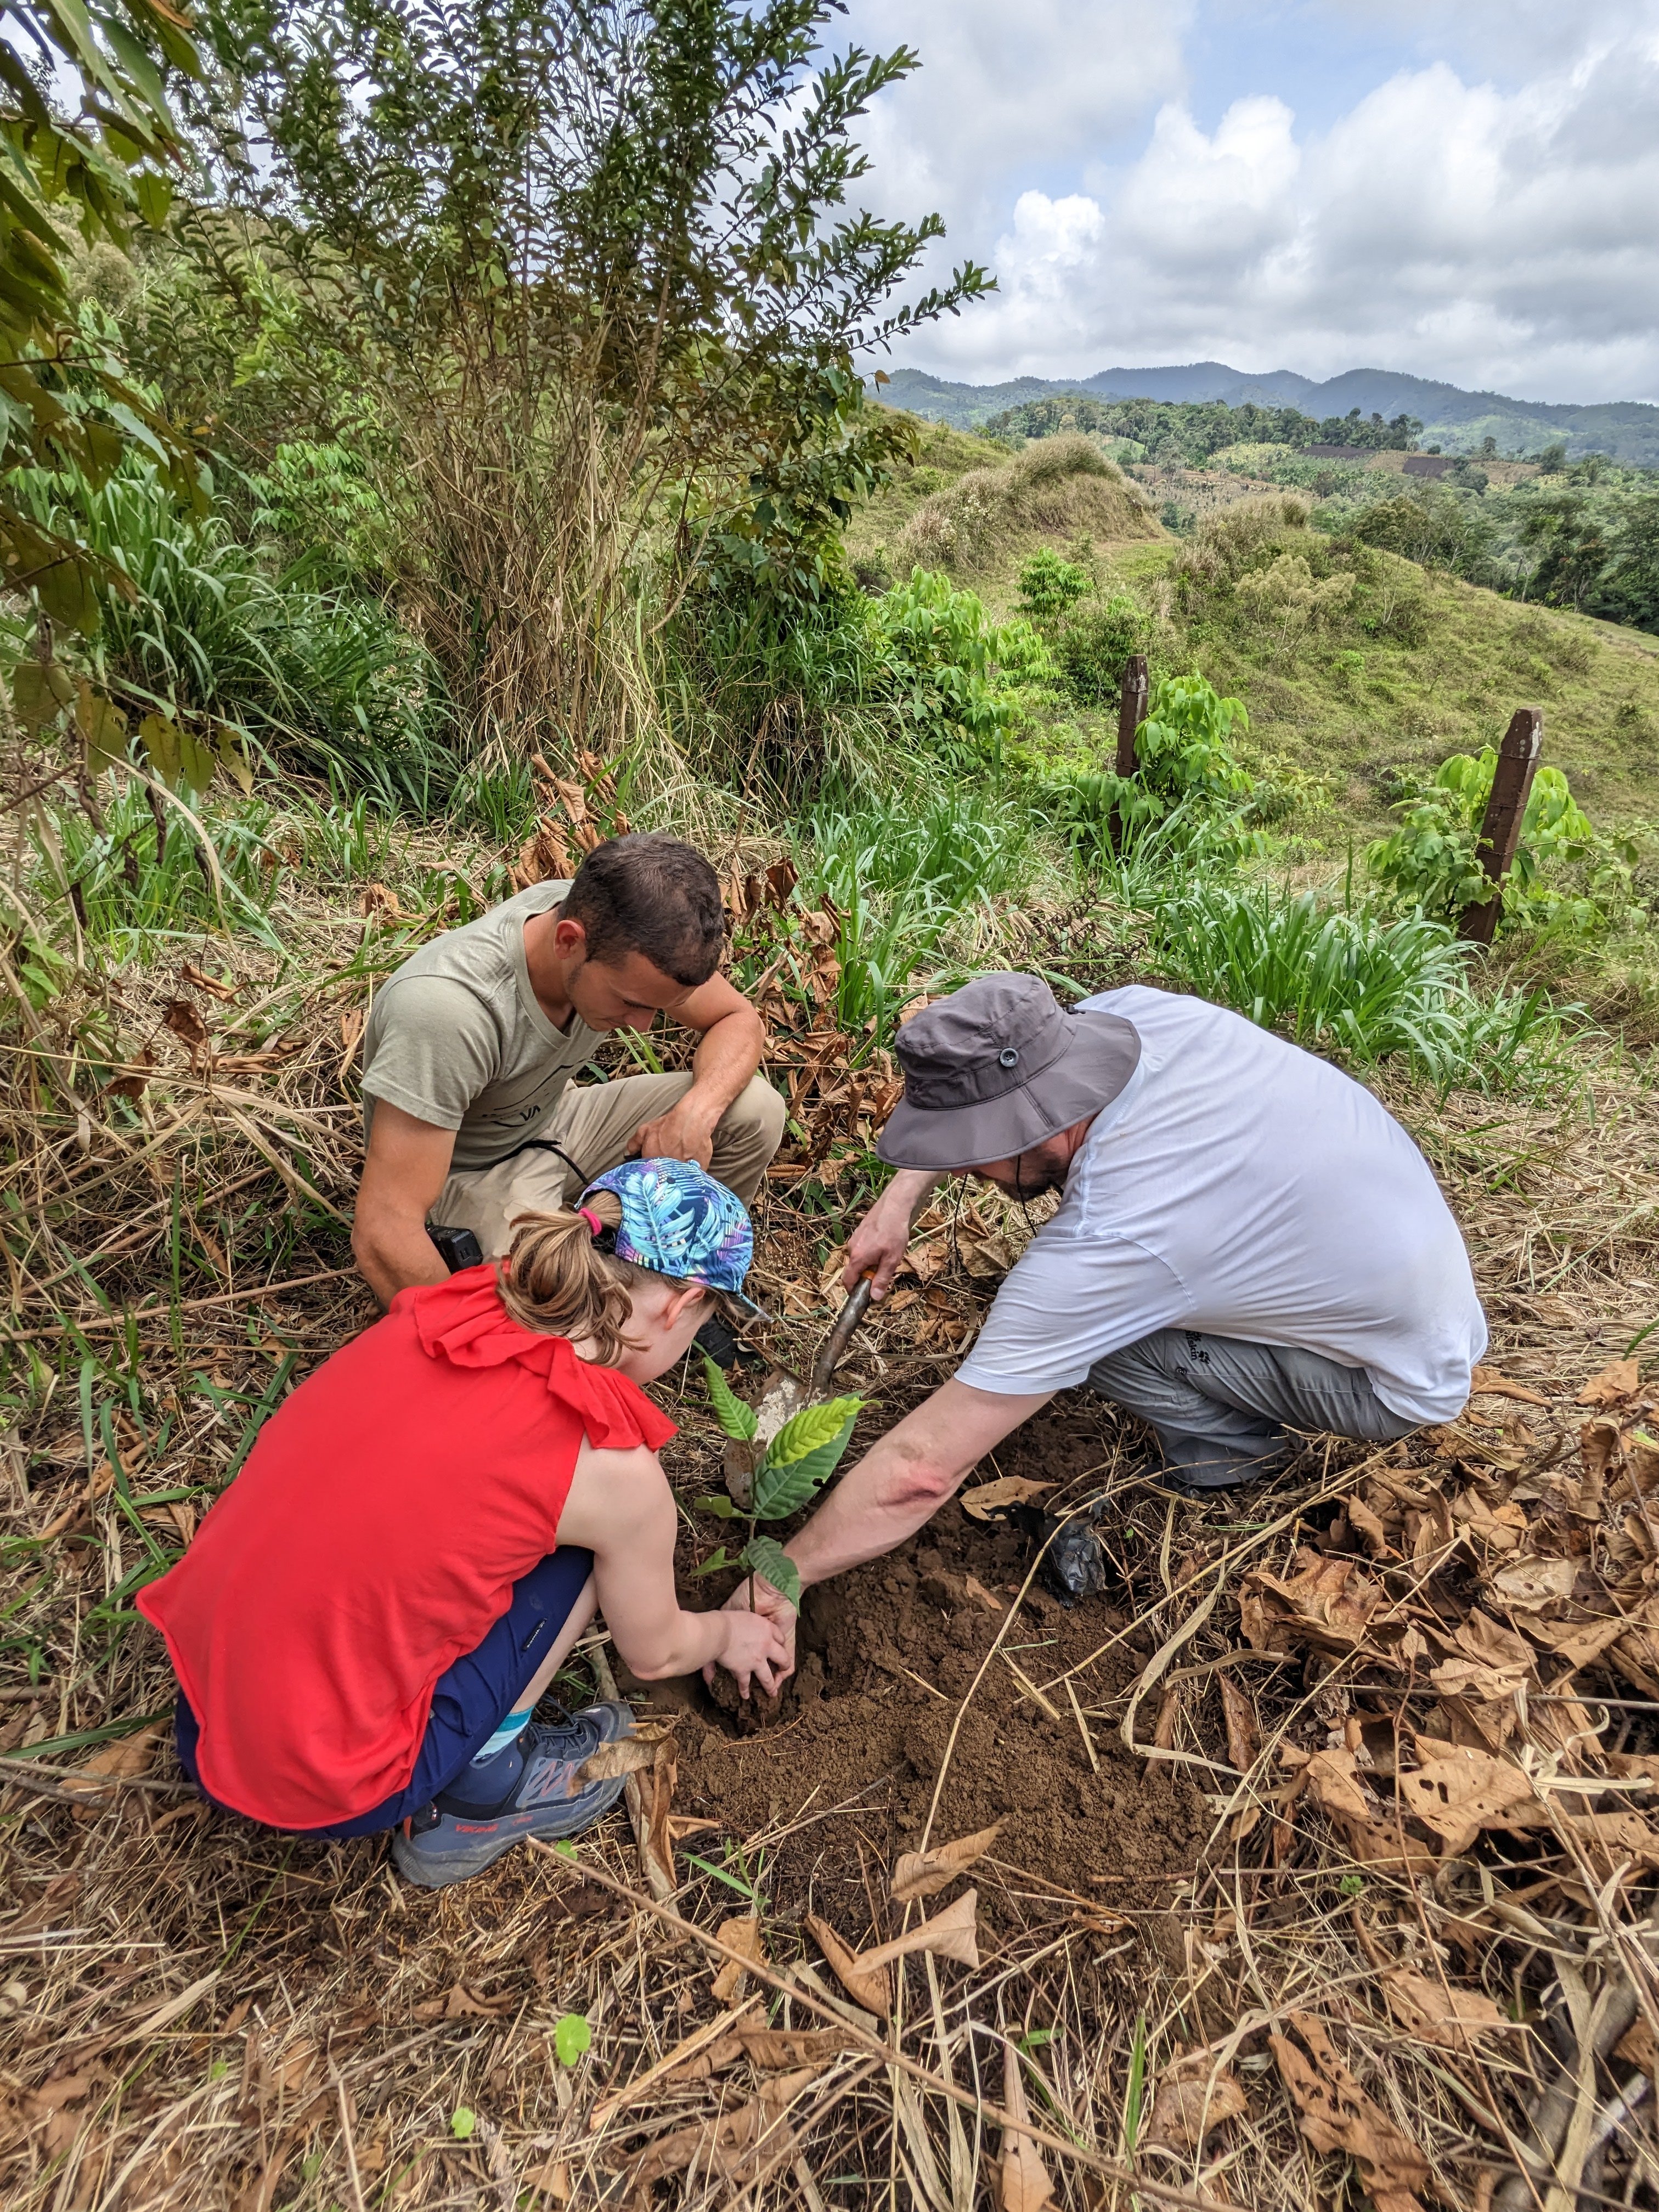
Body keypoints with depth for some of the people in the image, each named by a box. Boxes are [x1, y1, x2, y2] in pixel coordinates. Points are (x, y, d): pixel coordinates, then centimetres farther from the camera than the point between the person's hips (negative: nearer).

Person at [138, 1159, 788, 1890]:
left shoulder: (449, 1310, -4)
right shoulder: (615, 1469, -19)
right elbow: (654, 1653, 2)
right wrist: (729, 1634, 26)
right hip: (318, 1787, -6)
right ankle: (479, 1794, 10)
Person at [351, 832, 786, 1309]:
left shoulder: (626, 938, -22)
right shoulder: (446, 1008, -39)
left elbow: (738, 1020, -6)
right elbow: (384, 1233, -37)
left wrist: (698, 1109, -26)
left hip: (556, 1118, 6)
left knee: (757, 1111, -13)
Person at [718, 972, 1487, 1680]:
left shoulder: (1099, 1250, -36)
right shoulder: (1137, 1010, -19)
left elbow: (924, 1471, -29)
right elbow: (985, 1091, 3)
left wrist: (775, 1581, -18)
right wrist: (901, 1197, -6)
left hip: (1407, 1380, -7)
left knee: (1083, 1325, -19)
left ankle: (1237, 1451, 4)